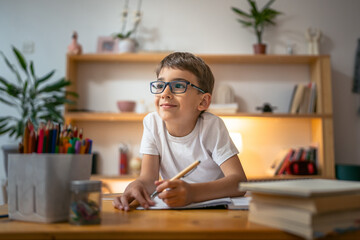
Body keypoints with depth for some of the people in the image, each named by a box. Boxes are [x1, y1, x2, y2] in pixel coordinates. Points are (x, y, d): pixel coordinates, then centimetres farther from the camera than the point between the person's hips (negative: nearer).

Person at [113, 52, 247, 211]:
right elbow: (148, 177, -13)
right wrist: (136, 186, -37)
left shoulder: (212, 126, -19)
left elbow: (239, 180, -28)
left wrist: (192, 192, -45)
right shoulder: (152, 122, -9)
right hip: (173, 208, 3)